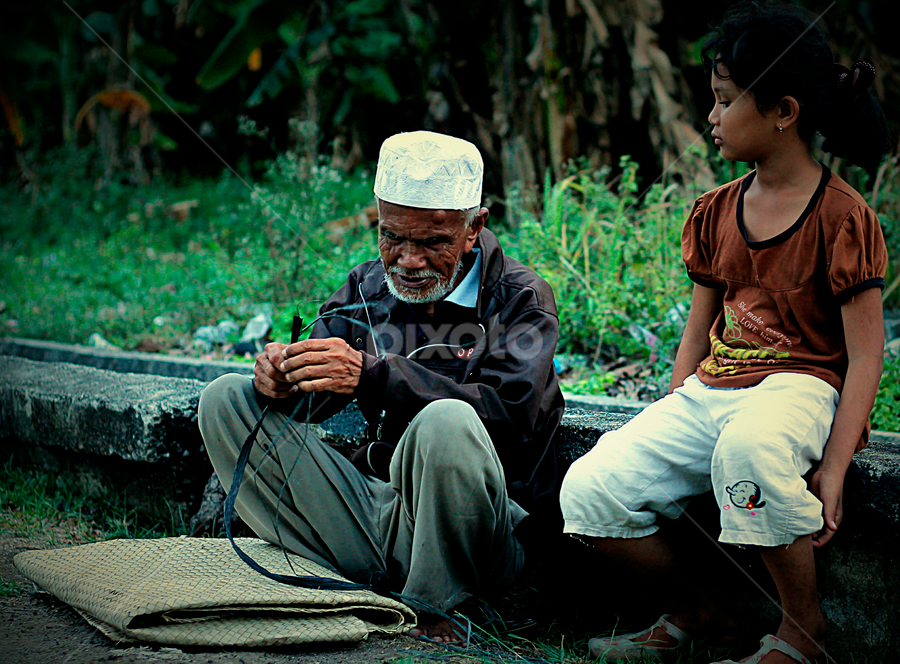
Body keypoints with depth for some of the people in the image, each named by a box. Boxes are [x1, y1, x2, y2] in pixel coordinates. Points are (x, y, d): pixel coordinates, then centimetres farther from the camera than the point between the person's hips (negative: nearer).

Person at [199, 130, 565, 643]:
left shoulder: (521, 298, -4)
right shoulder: (366, 289, 12)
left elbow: (508, 413, -22)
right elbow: (314, 396, 9)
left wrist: (371, 375, -32)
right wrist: (281, 379, -18)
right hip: (382, 515, 5)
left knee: (446, 421, -37)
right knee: (226, 398, -2)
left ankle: (430, 610, -16)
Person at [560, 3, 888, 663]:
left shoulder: (843, 216, -7)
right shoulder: (716, 212, 12)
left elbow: (865, 356, -9)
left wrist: (833, 467, -18)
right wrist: (672, 427, 7)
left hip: (802, 385, -6)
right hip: (712, 389, 6)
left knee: (748, 444, -42)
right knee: (588, 490, -14)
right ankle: (701, 611, 9)